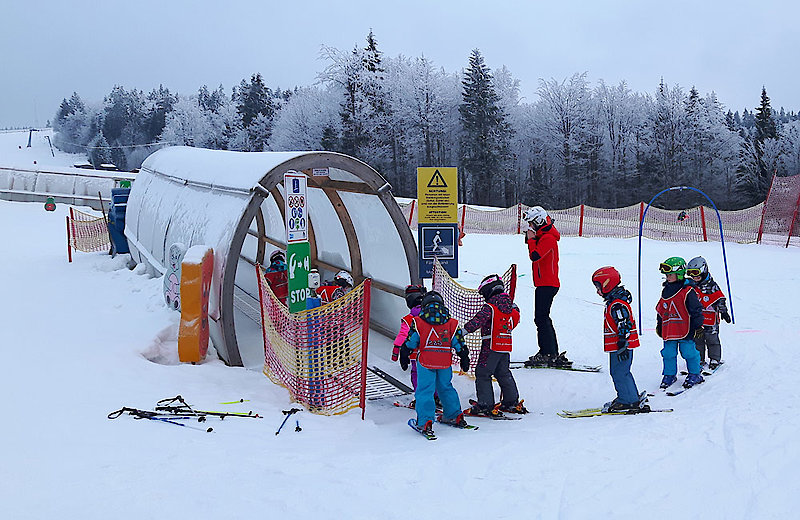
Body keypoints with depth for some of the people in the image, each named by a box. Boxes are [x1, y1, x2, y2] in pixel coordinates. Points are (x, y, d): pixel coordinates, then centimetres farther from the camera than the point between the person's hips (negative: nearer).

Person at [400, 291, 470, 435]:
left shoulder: (418, 322, -2)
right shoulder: (451, 323, 5)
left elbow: (410, 342, 1)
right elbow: (459, 343, 7)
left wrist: (404, 357, 13)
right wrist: (464, 358, 18)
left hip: (425, 362, -3)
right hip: (445, 363, 3)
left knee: (425, 390, 0)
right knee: (445, 388, 20)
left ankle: (425, 422, -10)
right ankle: (455, 416, 27)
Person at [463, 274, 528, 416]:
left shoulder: (490, 307, -13)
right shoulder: (511, 307, 10)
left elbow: (477, 321, -22)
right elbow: (516, 319, 25)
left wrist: (462, 331, -22)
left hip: (491, 346, -7)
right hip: (506, 347, 7)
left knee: (482, 374, 0)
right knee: (504, 374, 20)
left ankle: (485, 405, -4)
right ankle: (512, 401, 24)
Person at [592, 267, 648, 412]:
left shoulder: (617, 304, -19)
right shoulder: (614, 301, 15)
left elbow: (624, 326, -24)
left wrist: (622, 345, -24)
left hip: (621, 345, -11)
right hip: (617, 345, 11)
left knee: (619, 373, -6)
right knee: (620, 372, 18)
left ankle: (629, 401, 0)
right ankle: (632, 397, 26)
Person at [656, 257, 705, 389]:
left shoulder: (687, 291, -10)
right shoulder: (666, 291, 11)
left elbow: (696, 310, -8)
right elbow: (660, 310, 21)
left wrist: (698, 326, -8)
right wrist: (659, 325, 23)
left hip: (685, 331, -6)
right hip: (669, 331, 6)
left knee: (689, 352, 1)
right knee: (668, 353, 8)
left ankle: (694, 374, 17)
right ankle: (669, 374, 21)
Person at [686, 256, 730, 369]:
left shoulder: (711, 286, -7)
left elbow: (720, 299, -4)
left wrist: (723, 311, -9)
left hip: (710, 319, -5)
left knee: (712, 339, 2)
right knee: (697, 340, 9)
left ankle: (715, 359, 13)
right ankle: (699, 360, 19)